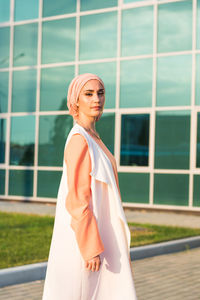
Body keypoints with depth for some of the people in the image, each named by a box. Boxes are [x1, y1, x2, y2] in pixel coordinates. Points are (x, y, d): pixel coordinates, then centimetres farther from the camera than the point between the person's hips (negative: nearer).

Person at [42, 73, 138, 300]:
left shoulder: (92, 138, 13)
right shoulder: (79, 141, -17)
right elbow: (76, 200, -21)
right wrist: (92, 248, -22)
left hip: (93, 230, 10)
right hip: (83, 237, -10)